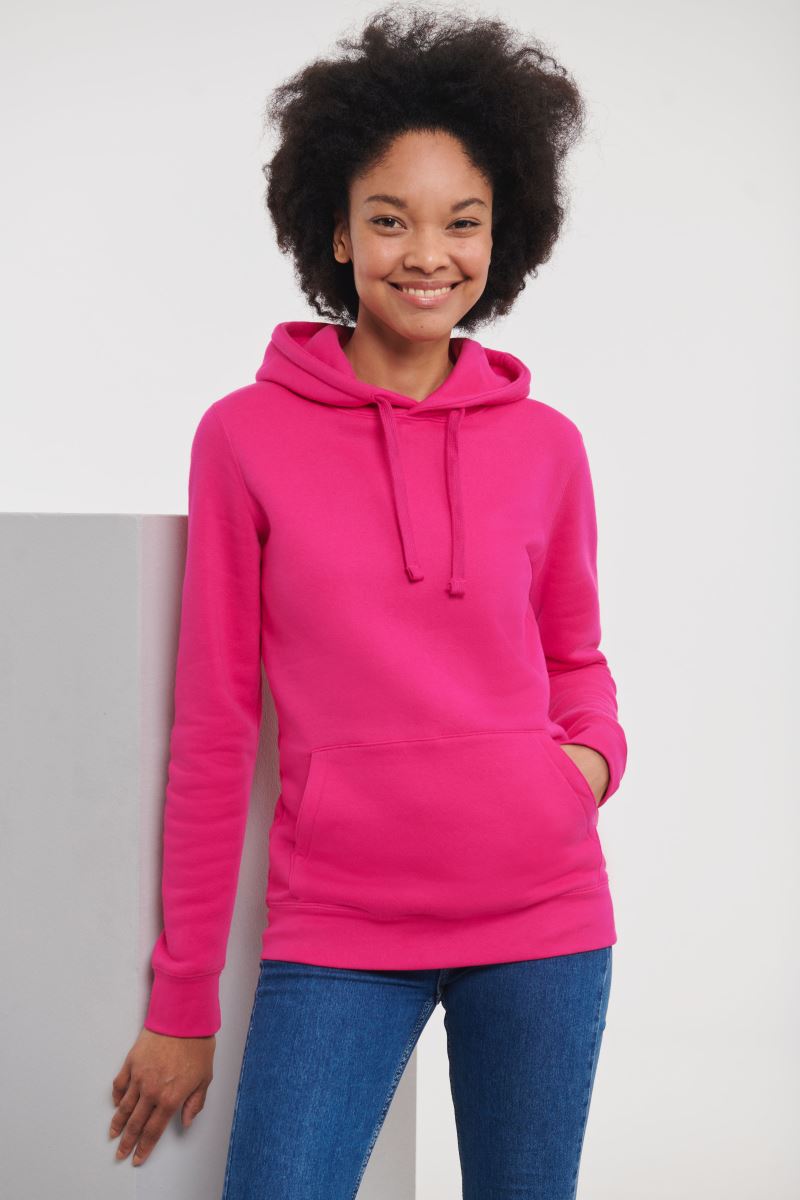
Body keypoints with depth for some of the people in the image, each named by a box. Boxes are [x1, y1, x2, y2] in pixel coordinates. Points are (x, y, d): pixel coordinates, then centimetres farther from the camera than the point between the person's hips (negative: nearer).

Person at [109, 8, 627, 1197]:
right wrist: (182, 1000, 3)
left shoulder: (546, 445, 3)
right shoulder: (245, 437, -3)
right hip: (338, 928, -2)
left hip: (541, 915, 2)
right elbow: (213, 726, 0)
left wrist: (595, 753, -4)